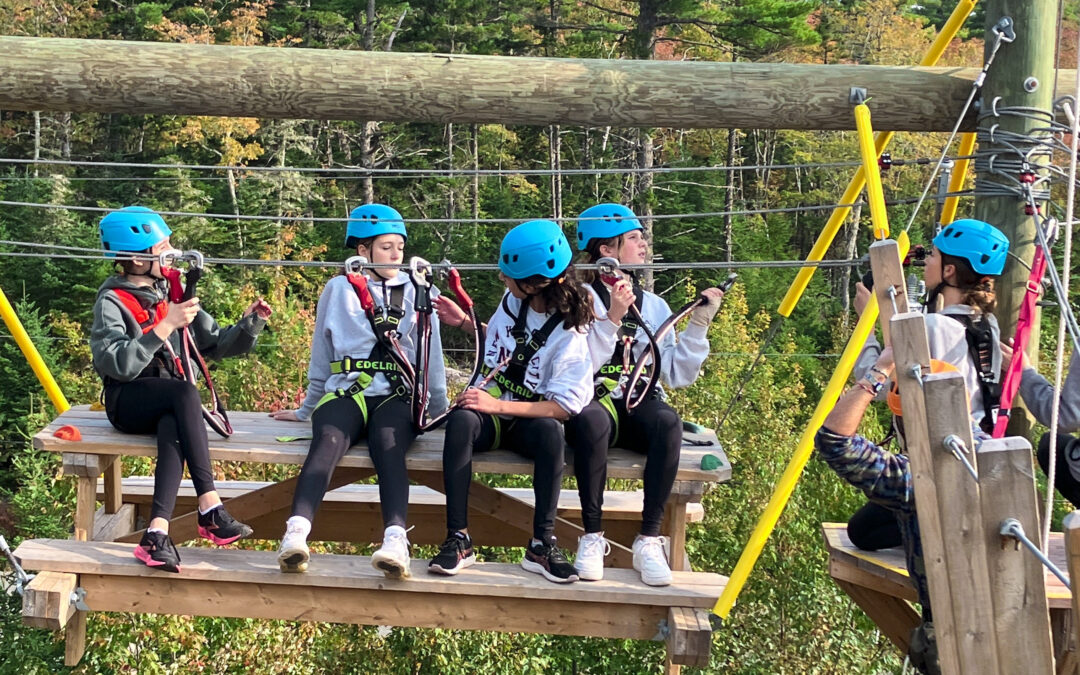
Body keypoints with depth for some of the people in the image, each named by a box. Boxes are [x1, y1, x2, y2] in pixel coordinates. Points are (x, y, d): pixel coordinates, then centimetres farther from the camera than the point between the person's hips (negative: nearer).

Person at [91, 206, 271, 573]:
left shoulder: (172, 295, 13)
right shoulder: (112, 301, -4)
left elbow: (217, 344, 12)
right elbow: (116, 364, -21)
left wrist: (249, 323, -6)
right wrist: (165, 326, -24)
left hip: (170, 404, 4)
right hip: (128, 402, -4)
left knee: (173, 429, -33)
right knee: (185, 391, -35)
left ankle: (157, 532, -48)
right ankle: (210, 509, -39)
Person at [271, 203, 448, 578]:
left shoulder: (418, 294, 19)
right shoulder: (338, 290, 18)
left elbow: (431, 359, 21)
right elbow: (320, 357, 23)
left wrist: (439, 412, 22)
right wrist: (306, 409, 25)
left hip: (398, 397, 0)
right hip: (345, 394, 0)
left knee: (388, 445, -35)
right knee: (328, 441, -34)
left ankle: (395, 539, -56)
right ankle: (296, 533, -54)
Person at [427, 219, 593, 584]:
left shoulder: (569, 334, -13)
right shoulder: (512, 303, 2)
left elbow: (563, 407, -19)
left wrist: (497, 405, -25)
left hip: (528, 420, -3)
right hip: (487, 409, 3)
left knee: (550, 431, -39)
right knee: (461, 421, -33)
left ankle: (542, 545, -28)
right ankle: (458, 539, -34)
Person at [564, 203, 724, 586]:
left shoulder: (654, 306, 14)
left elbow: (677, 375, 5)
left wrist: (698, 325, -2)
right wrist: (611, 320, -19)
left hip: (639, 404, 3)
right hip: (593, 401, -3)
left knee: (667, 422, -33)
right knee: (592, 420, -39)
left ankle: (649, 540, -26)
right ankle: (592, 536, -25)